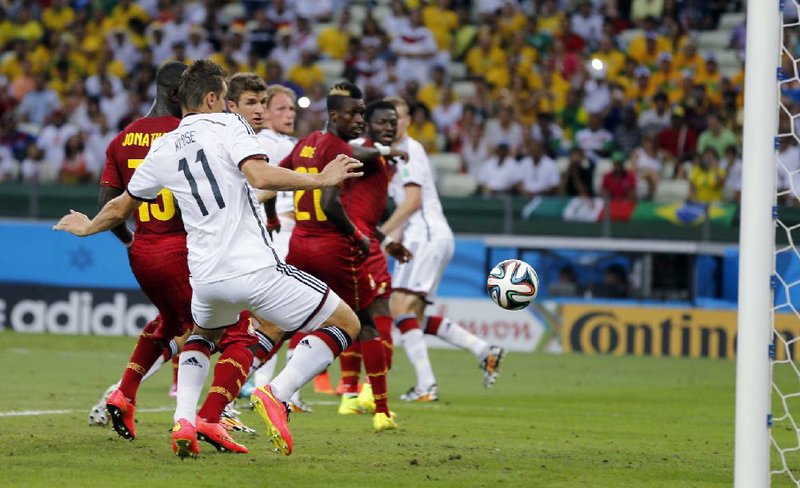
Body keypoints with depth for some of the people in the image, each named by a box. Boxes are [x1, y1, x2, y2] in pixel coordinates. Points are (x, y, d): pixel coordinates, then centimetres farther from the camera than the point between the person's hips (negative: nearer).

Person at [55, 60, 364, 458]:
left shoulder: (162, 150, 13)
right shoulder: (227, 126, -1)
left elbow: (119, 208, 25)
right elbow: (260, 176, -19)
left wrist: (87, 227, 45)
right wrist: (319, 180, -12)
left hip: (205, 278, 5)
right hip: (254, 269, -5)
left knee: (204, 334, 38)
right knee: (346, 325, 5)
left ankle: (184, 421, 13)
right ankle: (277, 394, -15)